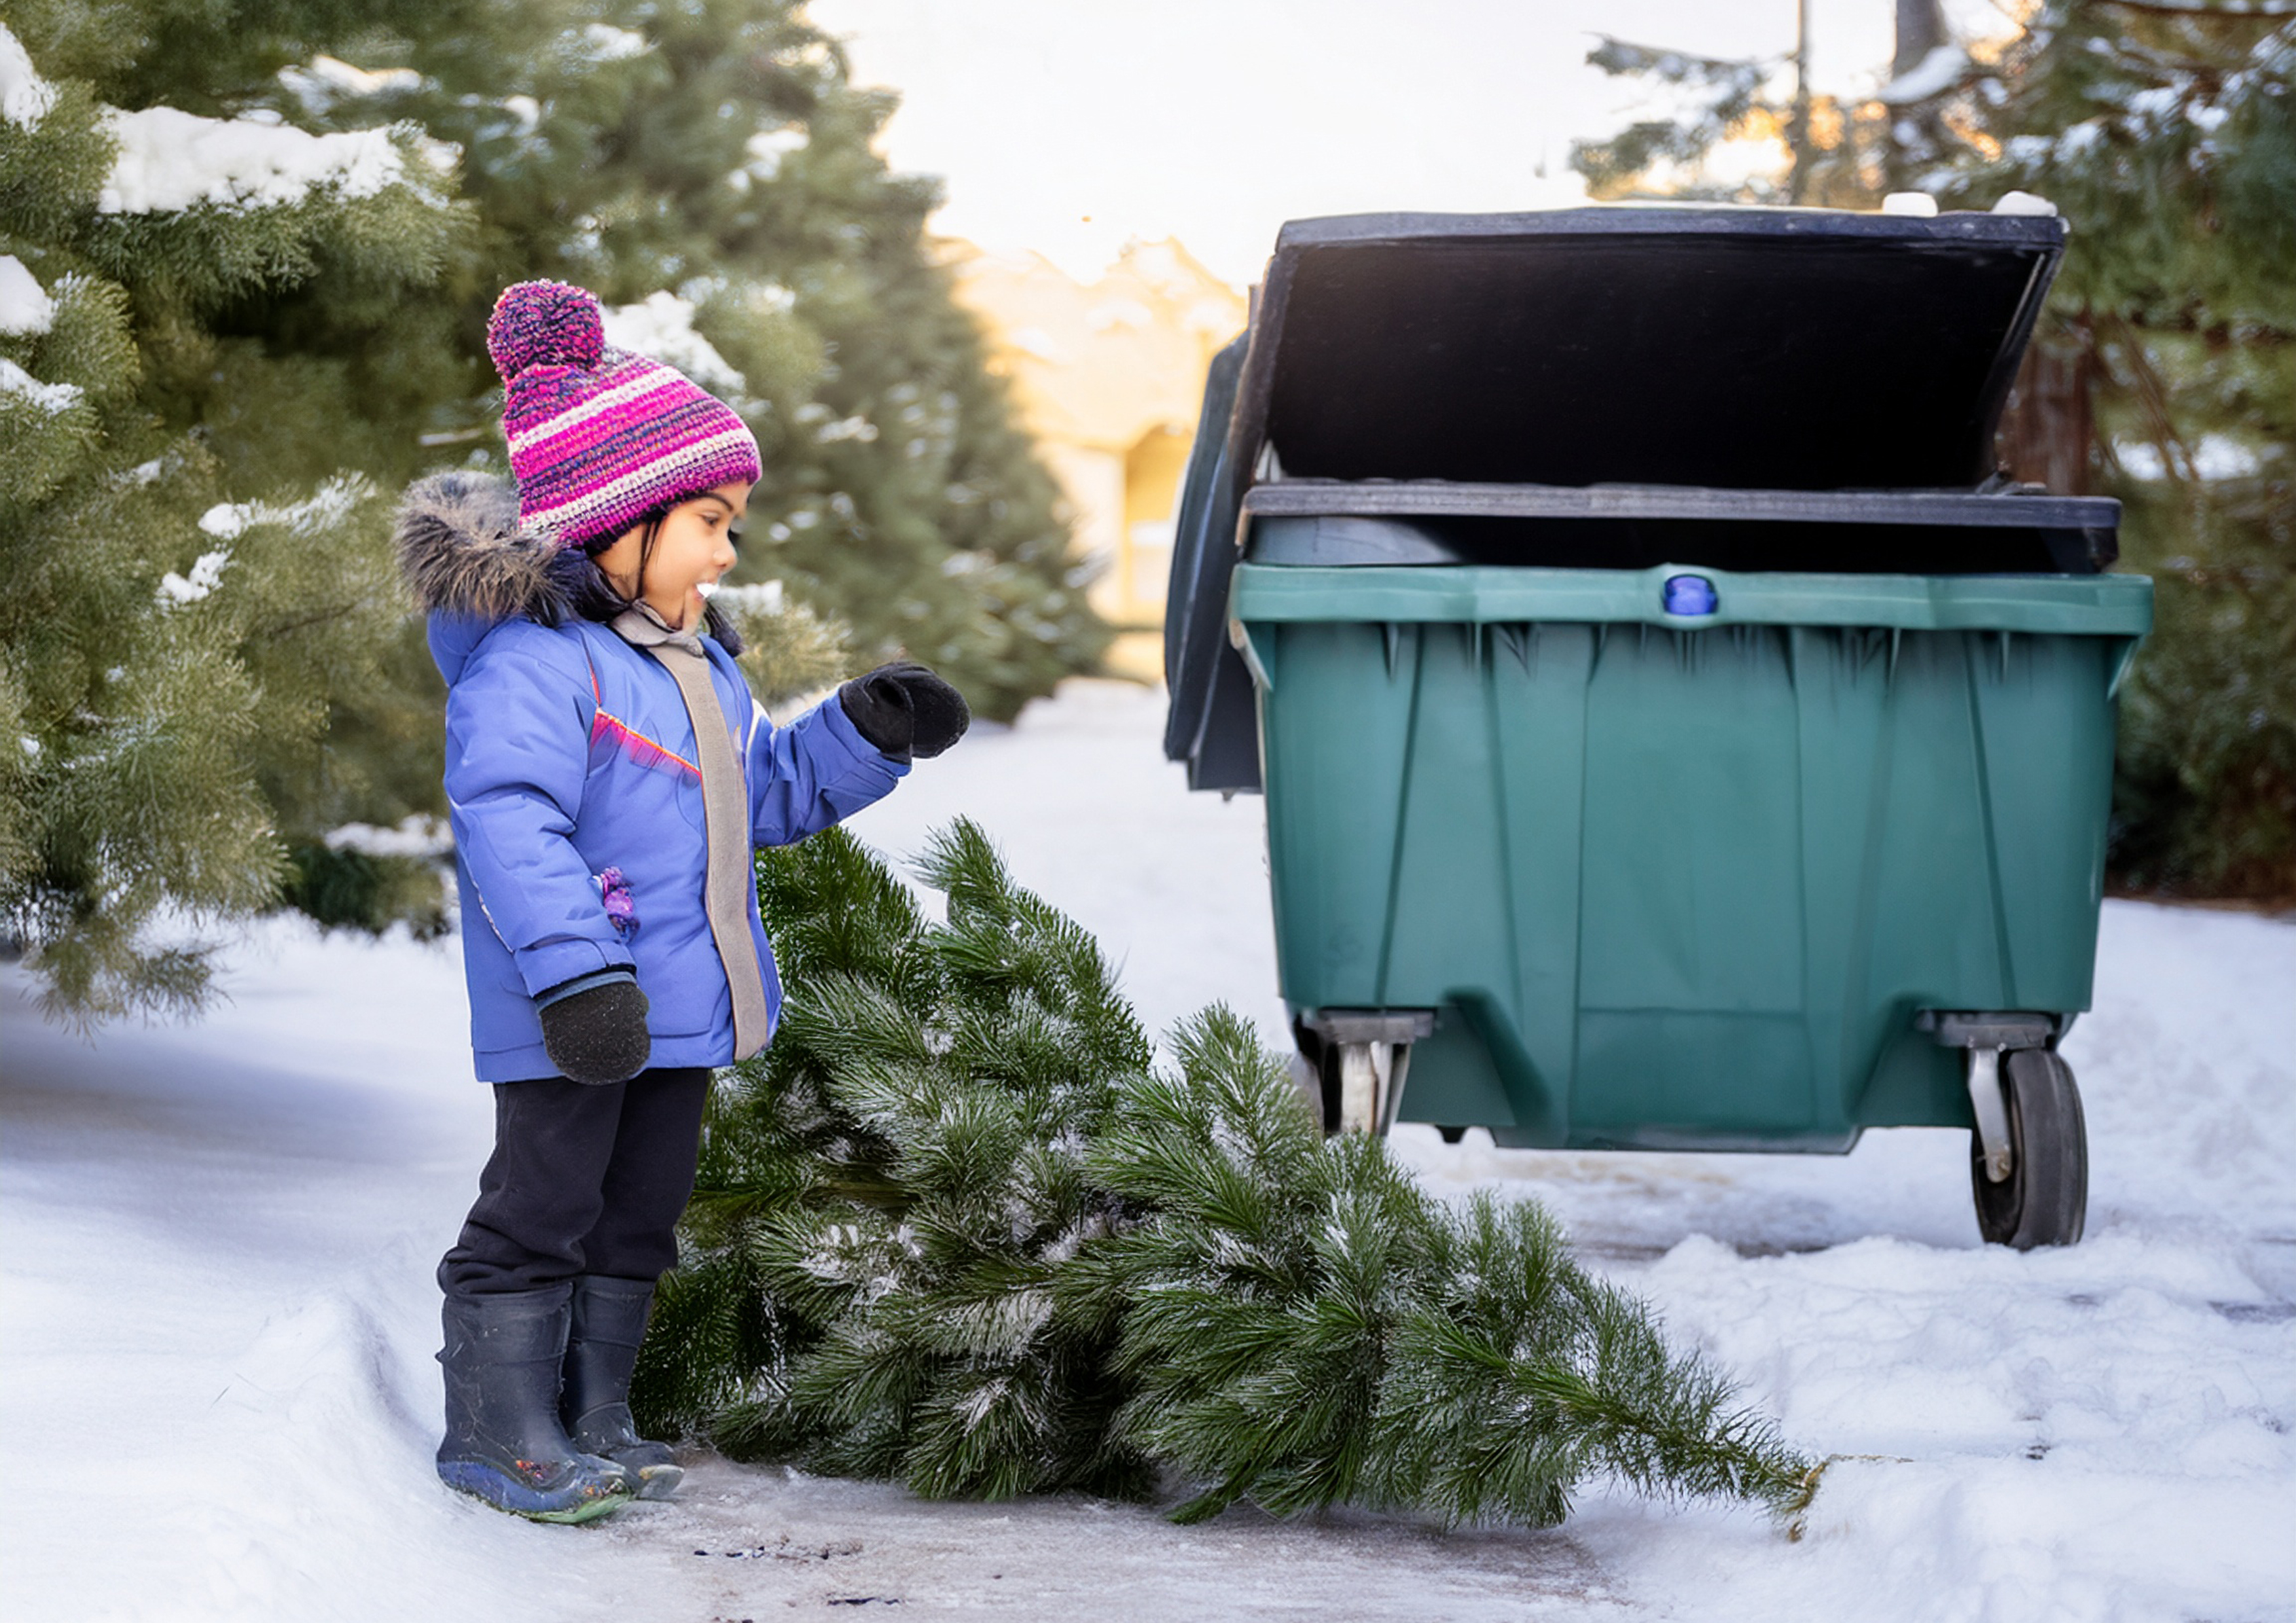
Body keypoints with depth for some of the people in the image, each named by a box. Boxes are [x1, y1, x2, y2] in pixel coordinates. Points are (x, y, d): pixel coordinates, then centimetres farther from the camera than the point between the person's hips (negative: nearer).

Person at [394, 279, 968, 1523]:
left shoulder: (696, 663, 16)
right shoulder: (530, 661, -16)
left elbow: (764, 793, 26)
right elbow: (510, 822, -26)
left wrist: (863, 735, 12)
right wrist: (573, 970, -34)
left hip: (677, 1006, 10)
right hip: (572, 1014, -9)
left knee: (640, 1211, 14)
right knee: (543, 1203, -4)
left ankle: (592, 1414, 24)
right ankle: (497, 1427, 4)